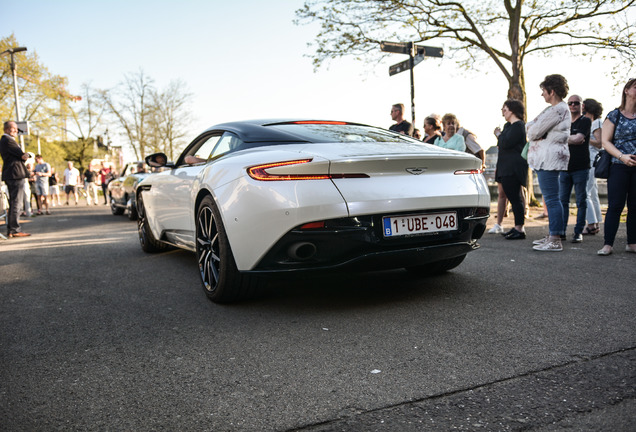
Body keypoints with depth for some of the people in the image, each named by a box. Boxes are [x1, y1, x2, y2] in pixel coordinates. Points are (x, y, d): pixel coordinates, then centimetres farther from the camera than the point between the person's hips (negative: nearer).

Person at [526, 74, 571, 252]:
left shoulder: (557, 110, -13)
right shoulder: (559, 108, 21)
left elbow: (535, 132, -12)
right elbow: (530, 126, 23)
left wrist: (530, 130, 7)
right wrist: (531, 127, 3)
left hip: (550, 159, -11)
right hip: (545, 158, 11)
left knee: (551, 198, -11)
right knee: (551, 198, 13)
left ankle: (555, 241, -9)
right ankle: (553, 235, 20)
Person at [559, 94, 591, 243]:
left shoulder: (585, 121, 1)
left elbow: (578, 138, -13)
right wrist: (573, 140, -5)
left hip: (580, 167, -5)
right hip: (565, 166, 5)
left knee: (581, 201, 0)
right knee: (563, 200, 3)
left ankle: (578, 232, 4)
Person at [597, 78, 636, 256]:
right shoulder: (614, 116, 4)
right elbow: (606, 142, -1)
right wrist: (622, 156, -15)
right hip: (619, 167, -2)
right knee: (615, 205, -5)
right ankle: (608, 244, -3)